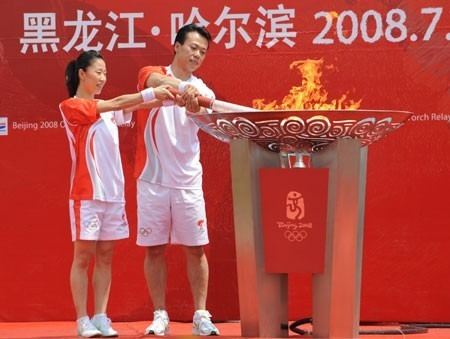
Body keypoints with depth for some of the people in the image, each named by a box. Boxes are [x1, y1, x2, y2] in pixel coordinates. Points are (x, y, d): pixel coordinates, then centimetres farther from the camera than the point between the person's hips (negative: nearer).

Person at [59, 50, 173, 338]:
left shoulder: (108, 110, 16)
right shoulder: (71, 106, -5)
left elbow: (129, 108, 0)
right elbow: (115, 104, -16)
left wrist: (162, 99, -17)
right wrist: (151, 93, -23)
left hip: (113, 192, 6)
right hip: (87, 193, -6)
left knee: (105, 257, 6)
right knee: (83, 257, -1)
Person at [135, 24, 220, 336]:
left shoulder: (202, 90, 9)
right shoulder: (151, 74, 2)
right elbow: (157, 81, -23)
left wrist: (195, 105, -39)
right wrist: (182, 87, -46)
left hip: (188, 181, 2)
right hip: (152, 179, -2)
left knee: (196, 249, 1)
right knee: (154, 249, 3)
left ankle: (201, 316, 7)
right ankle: (160, 316, 12)